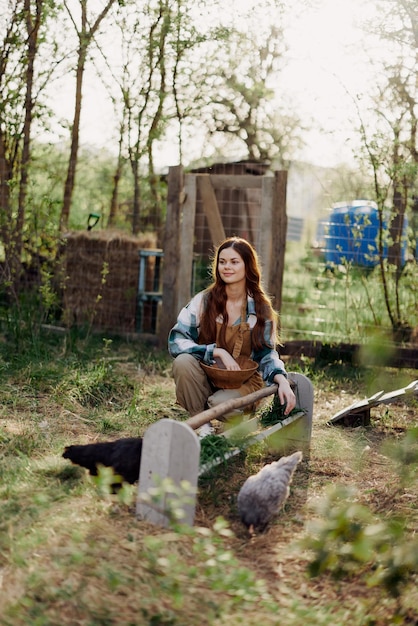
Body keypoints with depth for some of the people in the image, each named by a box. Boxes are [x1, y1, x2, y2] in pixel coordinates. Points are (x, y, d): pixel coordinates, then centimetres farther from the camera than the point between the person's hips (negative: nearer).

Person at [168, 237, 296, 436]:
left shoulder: (261, 308, -2)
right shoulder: (203, 301, -5)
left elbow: (266, 353, 2)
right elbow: (176, 341, -12)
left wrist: (282, 381, -19)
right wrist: (218, 352, -24)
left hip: (244, 382, -1)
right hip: (206, 378, 1)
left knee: (220, 403, -34)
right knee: (182, 362, -30)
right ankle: (202, 426, -16)